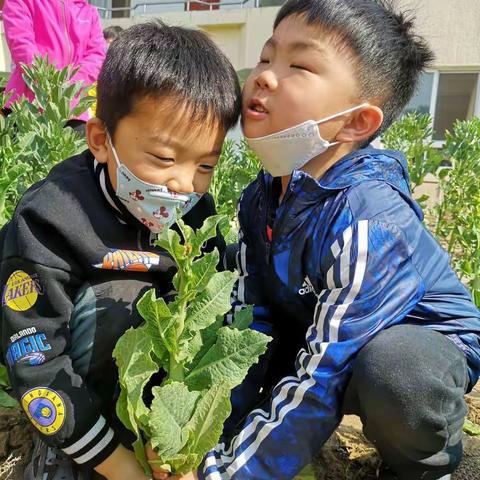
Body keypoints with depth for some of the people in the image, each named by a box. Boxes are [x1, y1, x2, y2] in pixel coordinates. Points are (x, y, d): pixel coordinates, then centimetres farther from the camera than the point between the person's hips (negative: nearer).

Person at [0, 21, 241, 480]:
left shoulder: (192, 209, -19)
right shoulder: (48, 224, -34)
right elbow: (37, 368, -33)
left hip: (137, 339, 5)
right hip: (41, 334, -4)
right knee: (114, 299, -34)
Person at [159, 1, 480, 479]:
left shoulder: (367, 222, -34)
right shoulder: (260, 199, -10)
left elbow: (323, 376, -32)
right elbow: (248, 322, -9)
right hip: (320, 328, 6)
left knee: (392, 371, -39)